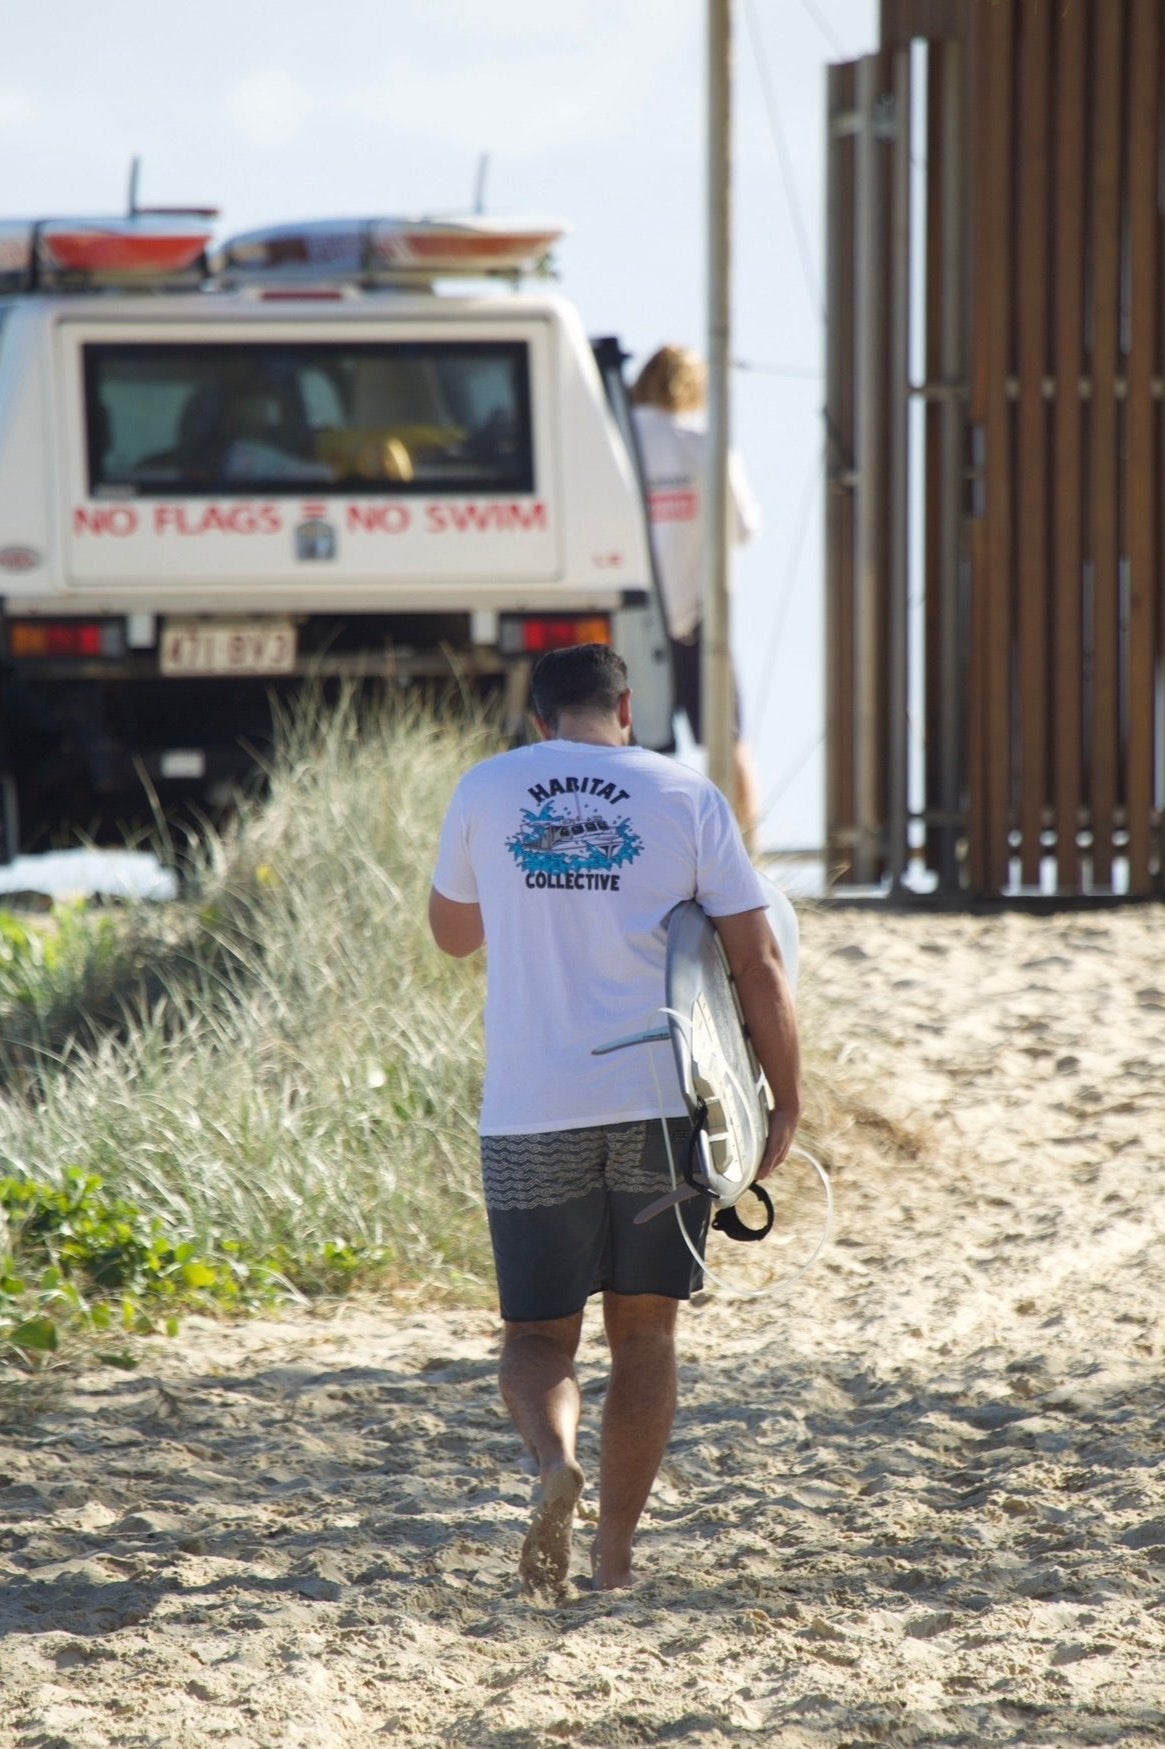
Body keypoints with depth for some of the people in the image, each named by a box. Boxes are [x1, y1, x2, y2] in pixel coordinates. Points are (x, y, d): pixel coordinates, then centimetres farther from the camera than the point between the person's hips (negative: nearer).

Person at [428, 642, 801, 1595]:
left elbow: (453, 933, 21)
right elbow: (758, 962, -1)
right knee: (643, 1332, 13)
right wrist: (788, 1100, 6)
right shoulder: (687, 798, 2)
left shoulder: (486, 792, 5)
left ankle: (557, 1460, -22)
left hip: (531, 1115, 0)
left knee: (537, 1334, 9)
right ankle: (616, 1553, 11)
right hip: (662, 1104, 0)